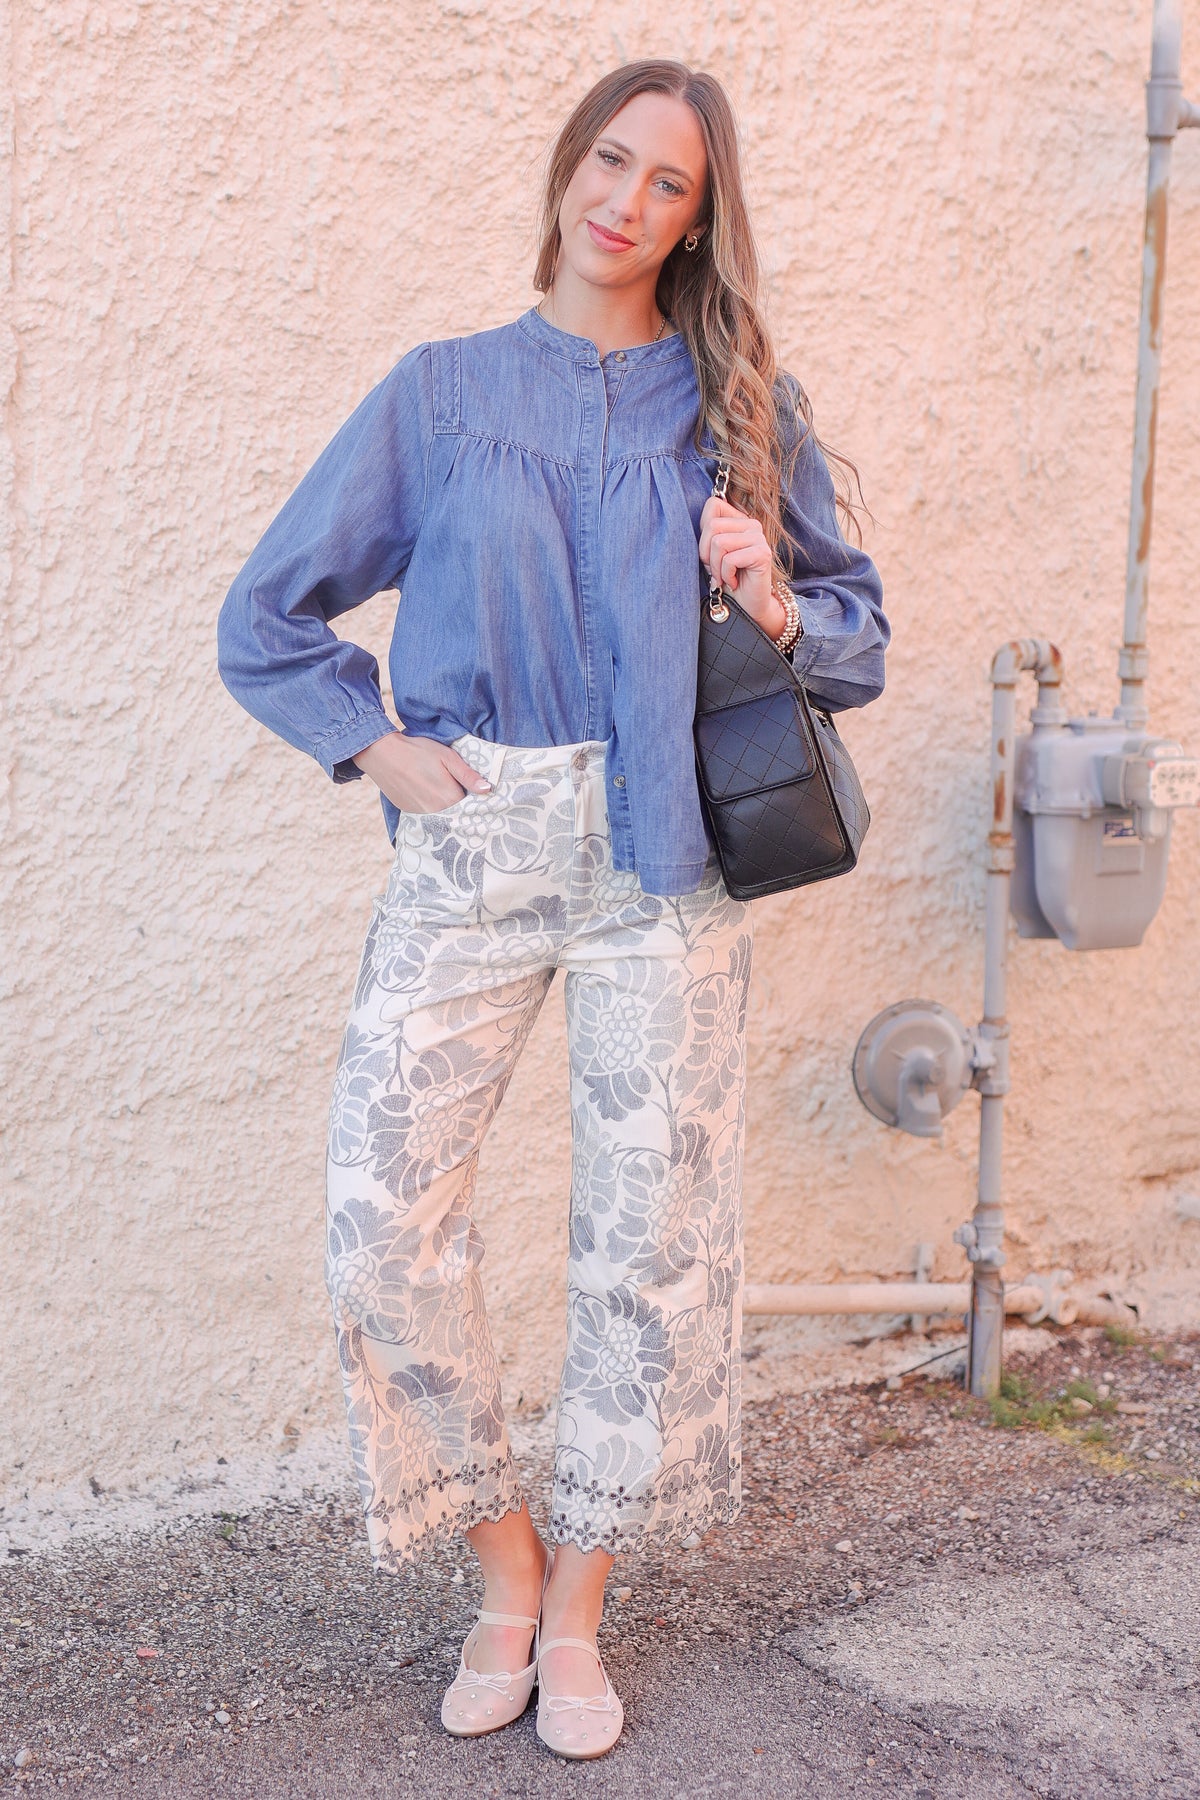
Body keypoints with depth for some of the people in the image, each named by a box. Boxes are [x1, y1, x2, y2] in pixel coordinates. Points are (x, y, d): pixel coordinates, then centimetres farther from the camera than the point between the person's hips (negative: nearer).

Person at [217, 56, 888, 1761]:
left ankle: (577, 1611, 20)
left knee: (653, 1236, 1)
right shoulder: (444, 389, 7)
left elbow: (860, 629, 12)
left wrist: (778, 605, -8)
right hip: (473, 844, 0)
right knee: (384, 1222, -7)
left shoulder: (739, 402, 8)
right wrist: (381, 743, -1)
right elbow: (268, 615, 11)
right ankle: (504, 1566, 17)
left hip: (661, 853, 0)